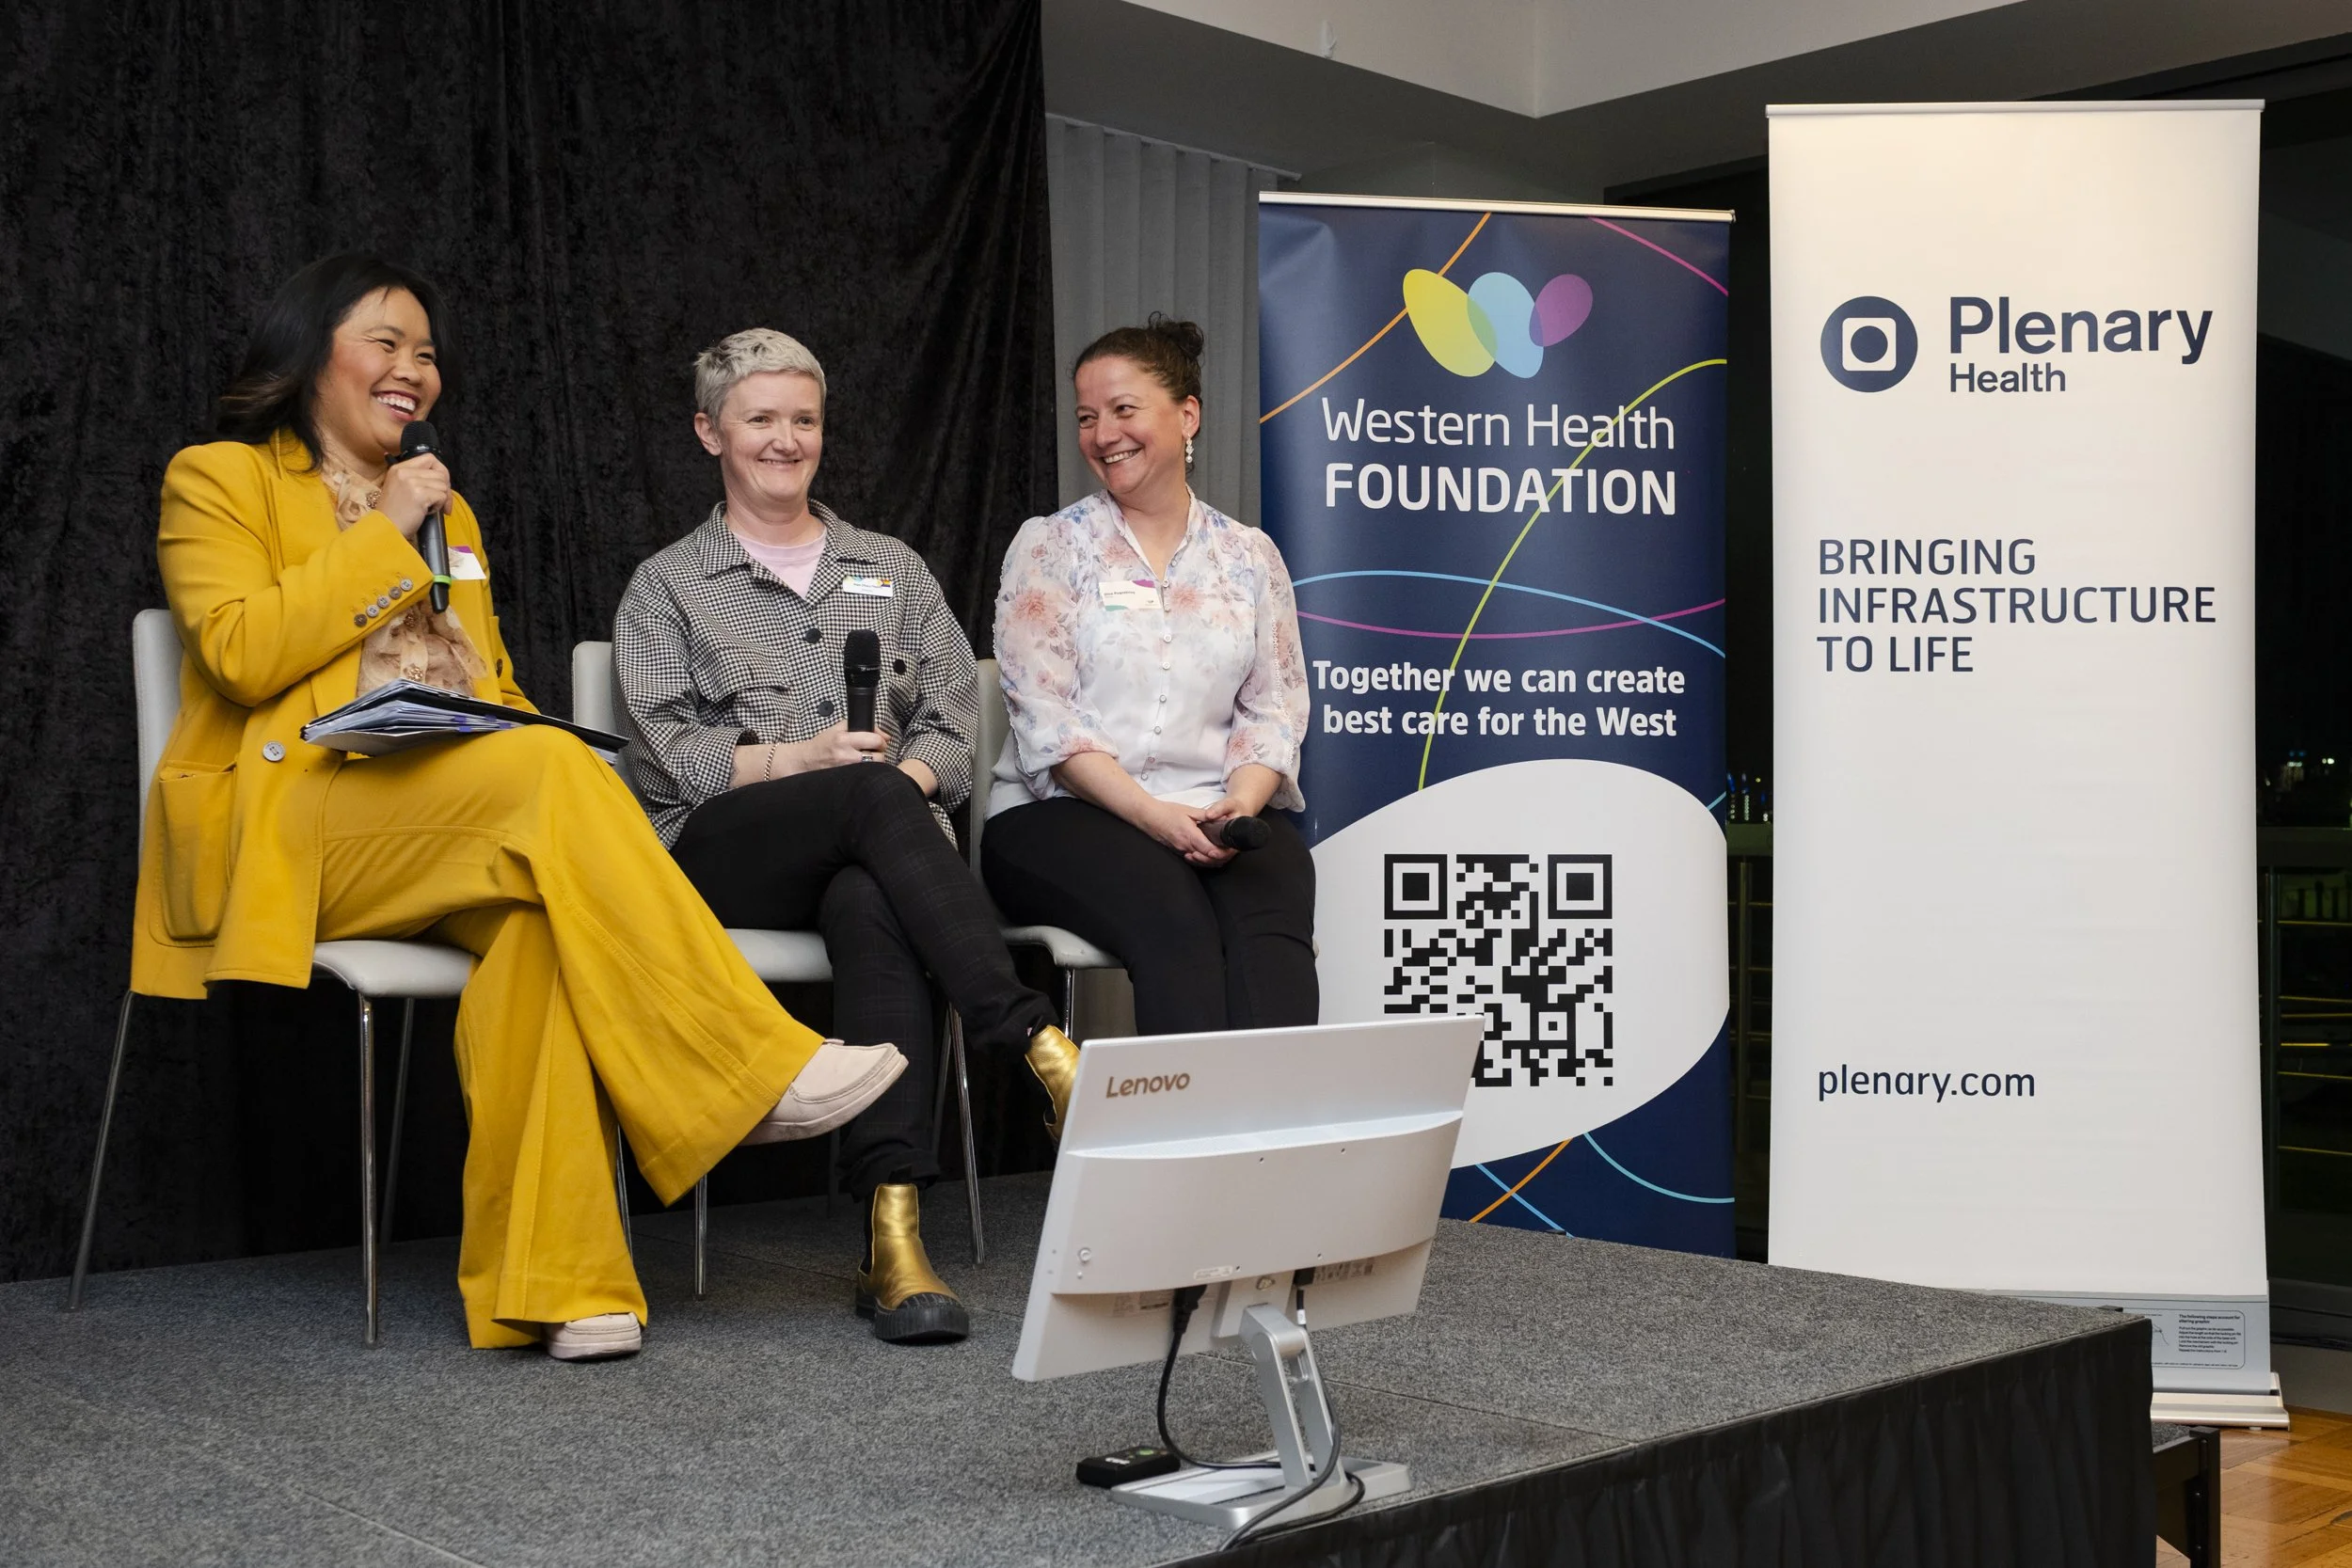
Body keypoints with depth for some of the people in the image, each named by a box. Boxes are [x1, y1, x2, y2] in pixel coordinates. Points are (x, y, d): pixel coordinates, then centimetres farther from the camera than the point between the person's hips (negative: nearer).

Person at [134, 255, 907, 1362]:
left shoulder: (445, 509, 30)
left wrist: (534, 744, 1)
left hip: (462, 818, 5)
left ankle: (550, 1281, -37)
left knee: (539, 918, -34)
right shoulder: (217, 481, 12)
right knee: (552, 772, -34)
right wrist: (385, 535, -3)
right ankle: (754, 1071, -34)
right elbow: (241, 651, -6)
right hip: (295, 821, -5)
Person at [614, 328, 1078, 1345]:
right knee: (877, 798, -36)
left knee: (873, 908, -38)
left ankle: (894, 1233, -48)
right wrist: (796, 761, -14)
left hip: (872, 851, 2)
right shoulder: (667, 587, 16)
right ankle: (1039, 1047, -43)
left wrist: (909, 775, -10)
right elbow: (669, 752, 2)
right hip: (720, 852, -1)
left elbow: (953, 720, 13)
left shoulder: (893, 570, 24)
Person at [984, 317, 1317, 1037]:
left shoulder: (1249, 555, 17)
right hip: (1065, 814, -2)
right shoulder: (1049, 546, 8)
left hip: (1220, 820, 2)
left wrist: (1242, 802, -11)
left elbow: (1274, 709, 11)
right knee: (1174, 918, -35)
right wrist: (1151, 813, -16)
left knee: (1272, 925, -32)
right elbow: (1046, 718, -2)